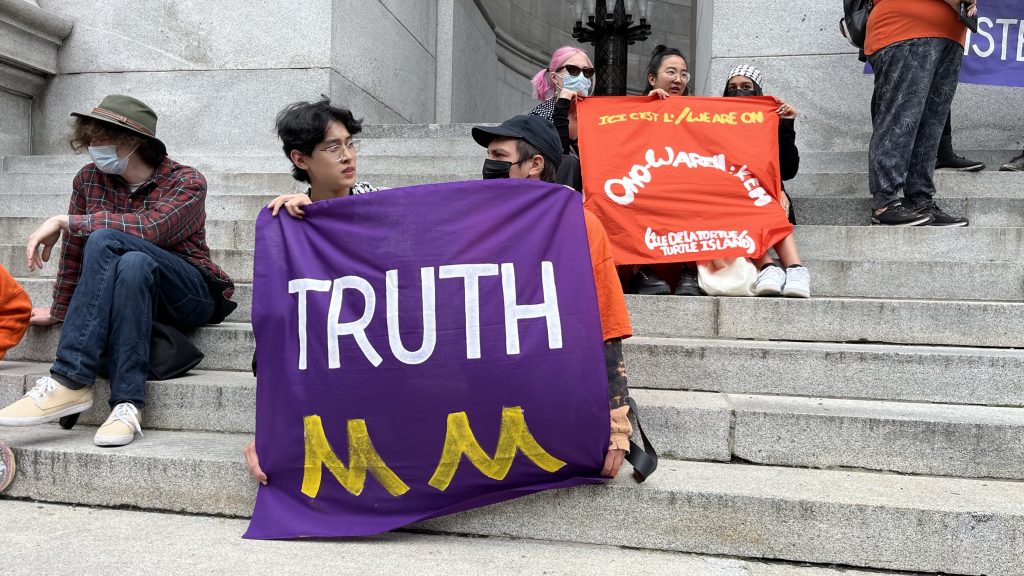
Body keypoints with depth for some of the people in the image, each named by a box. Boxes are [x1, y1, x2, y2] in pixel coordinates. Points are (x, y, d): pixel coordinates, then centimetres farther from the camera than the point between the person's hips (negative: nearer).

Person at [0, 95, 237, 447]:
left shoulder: (186, 183, -10)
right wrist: (59, 311, 19)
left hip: (189, 294, -4)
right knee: (132, 264, -34)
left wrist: (63, 221, -23)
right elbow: (75, 247, 11)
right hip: (131, 291, 4)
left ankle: (69, 382, -32)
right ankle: (127, 403, -40)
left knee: (104, 241, -31)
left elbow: (148, 228, -28)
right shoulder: (89, 180, 4)